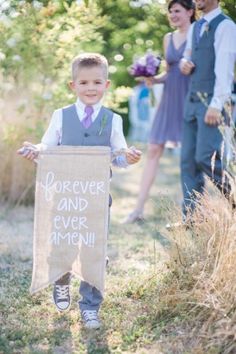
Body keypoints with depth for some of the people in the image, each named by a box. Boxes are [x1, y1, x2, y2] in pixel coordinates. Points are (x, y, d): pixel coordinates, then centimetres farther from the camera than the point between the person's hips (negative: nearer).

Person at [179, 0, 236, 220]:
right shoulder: (195, 27, 17)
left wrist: (217, 104, -21)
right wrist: (184, 62, 4)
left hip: (212, 102, -8)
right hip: (192, 100, 8)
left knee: (205, 157, -14)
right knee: (188, 160, 5)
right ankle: (191, 216, 10)